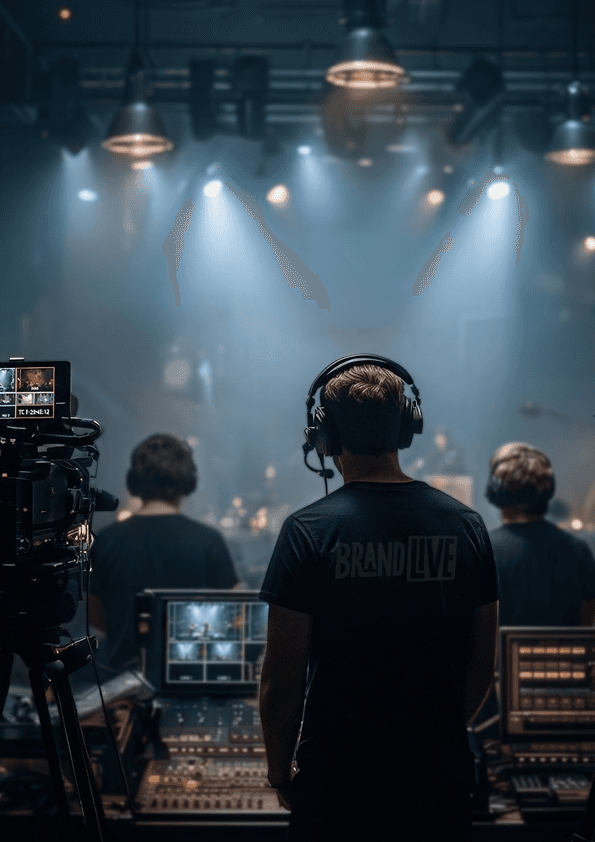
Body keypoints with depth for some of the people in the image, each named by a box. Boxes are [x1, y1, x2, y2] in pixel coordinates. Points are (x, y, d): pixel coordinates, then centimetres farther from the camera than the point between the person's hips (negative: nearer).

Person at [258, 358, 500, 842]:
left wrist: (280, 770, 4)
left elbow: (281, 678, -11)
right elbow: (483, 666, 6)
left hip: (338, 781, -2)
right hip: (442, 777, 3)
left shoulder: (309, 531, -12)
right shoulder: (466, 525, -2)